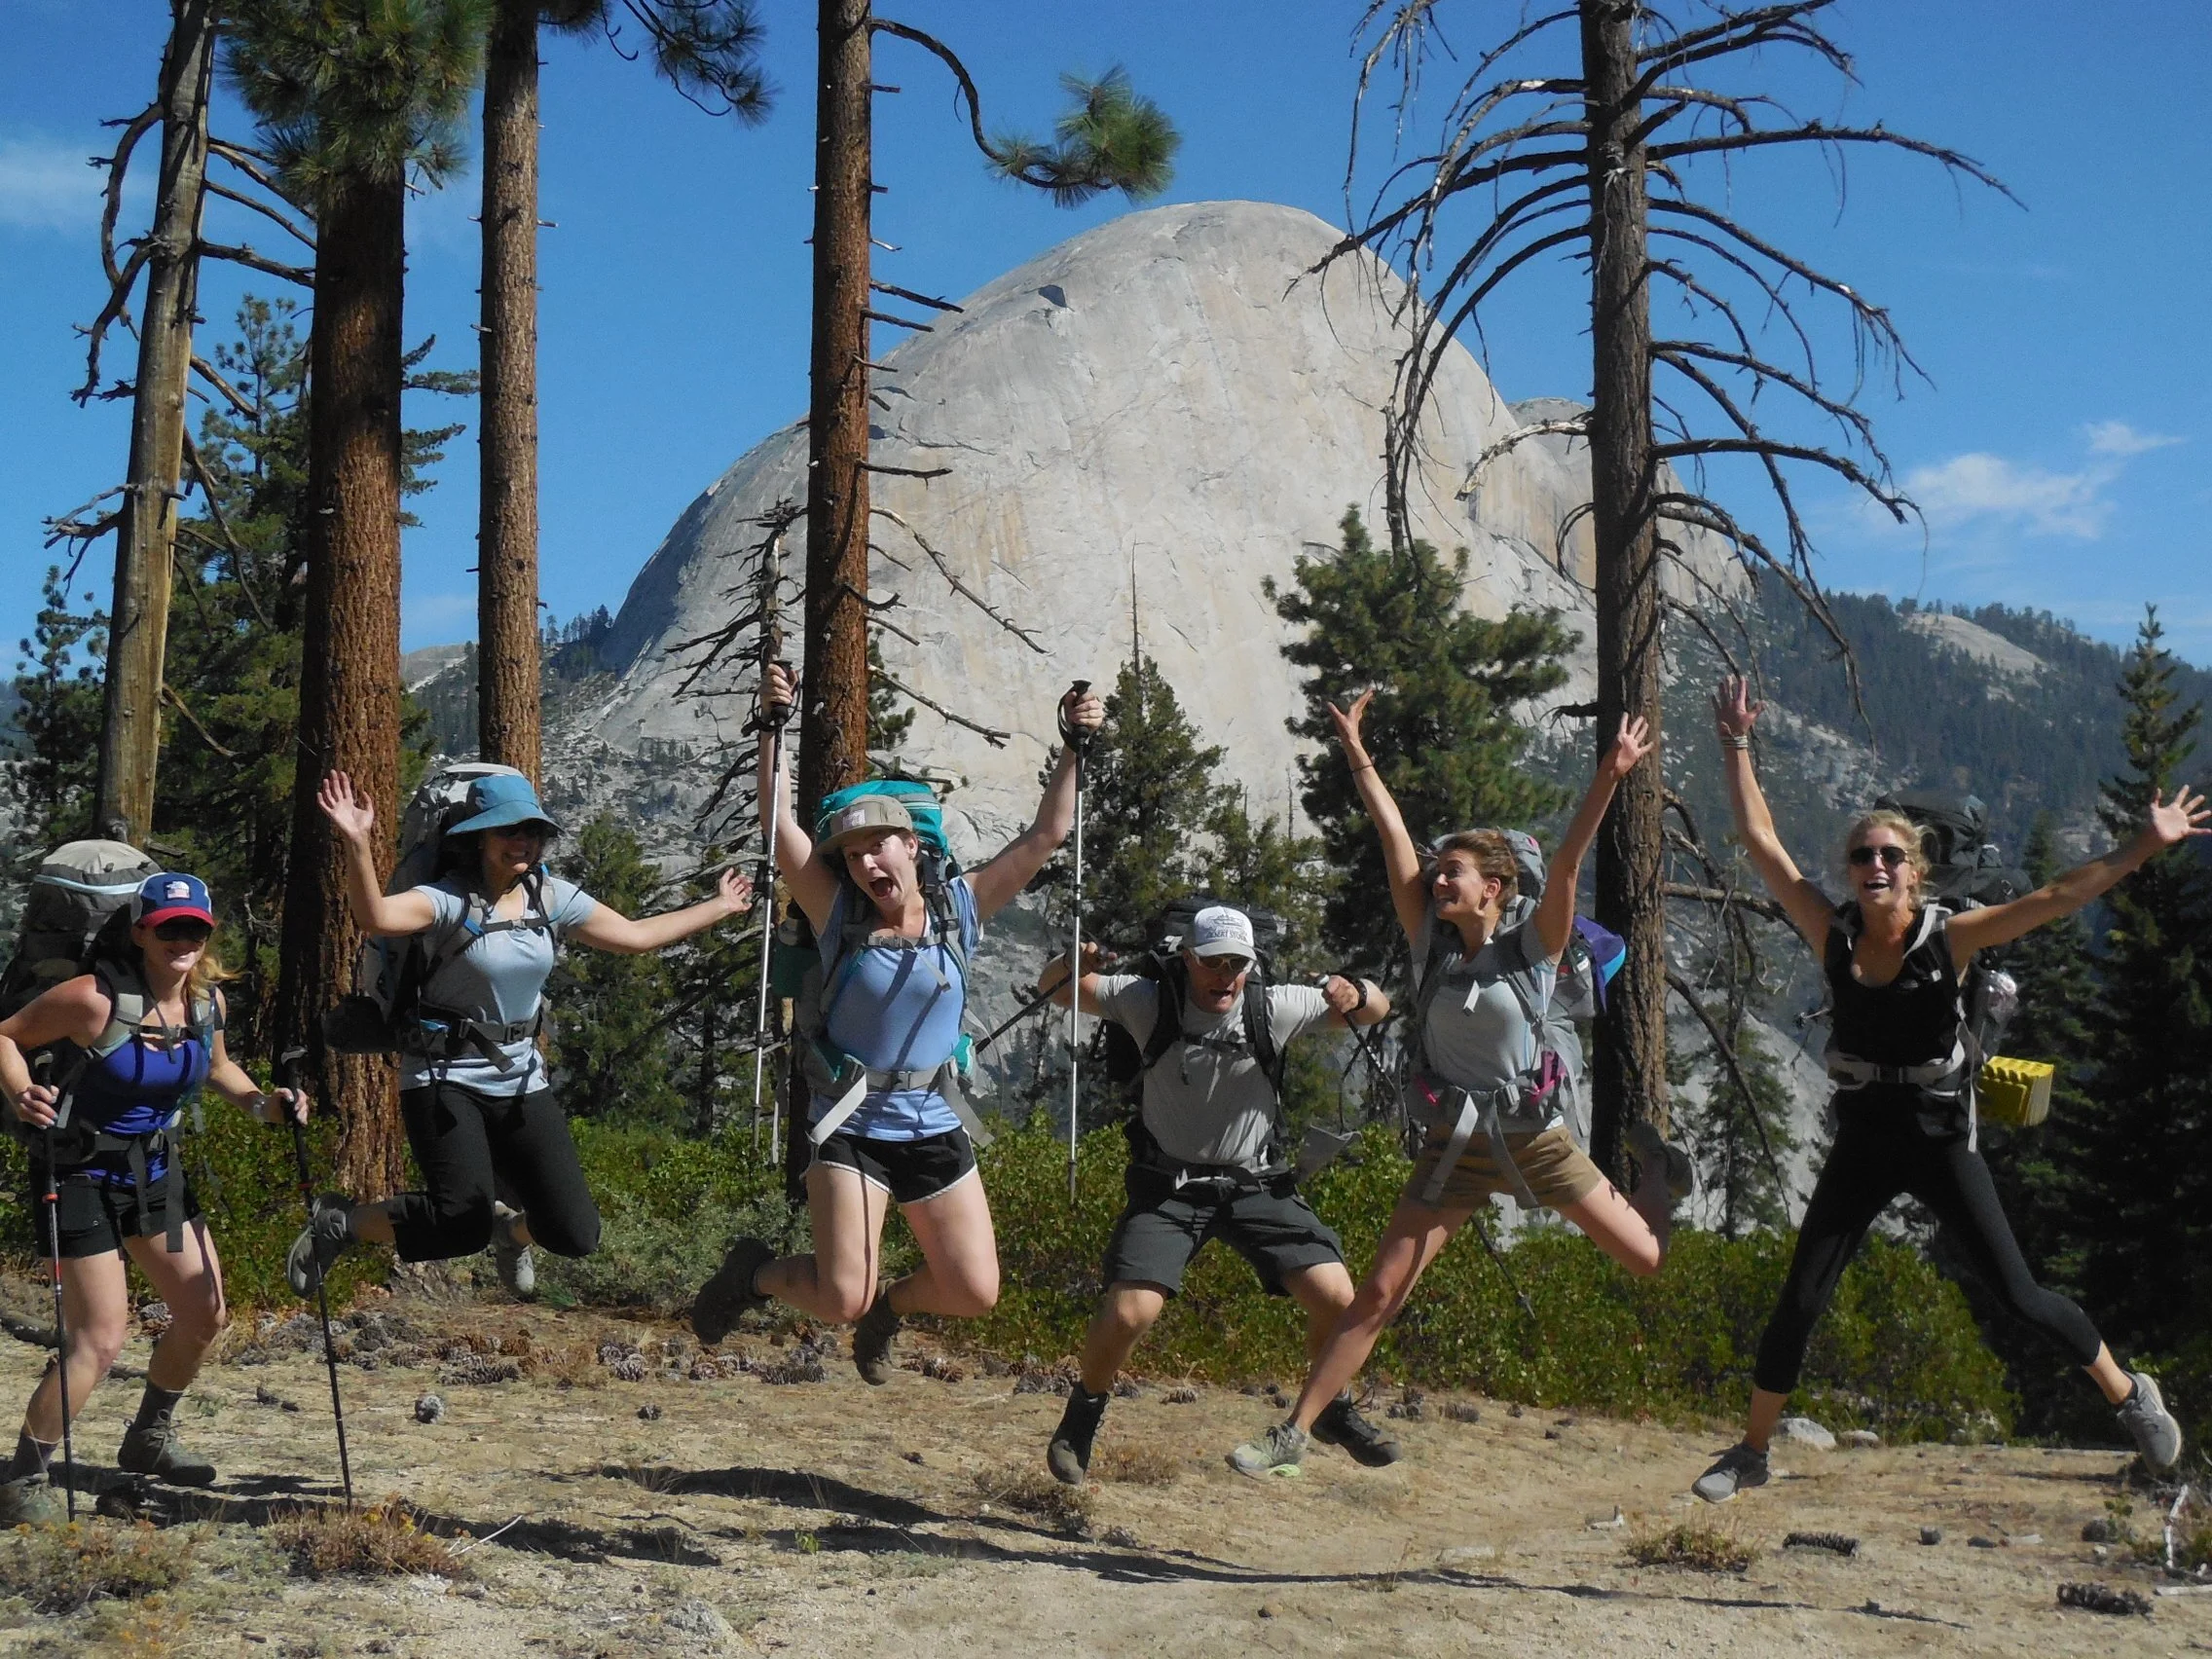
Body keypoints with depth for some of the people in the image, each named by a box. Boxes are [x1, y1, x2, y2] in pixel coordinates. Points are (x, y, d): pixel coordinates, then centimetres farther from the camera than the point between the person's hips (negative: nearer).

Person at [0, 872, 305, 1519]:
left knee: (205, 1315, 11)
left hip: (156, 1169, 7)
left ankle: (149, 1437, 35)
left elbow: (217, 1067, 15)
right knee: (101, 1339, -10)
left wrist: (262, 1103, -2)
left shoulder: (207, 999, -4)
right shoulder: (96, 999, -23)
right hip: (82, 1173, -7)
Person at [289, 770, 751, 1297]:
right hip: (444, 1080, -5)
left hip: (519, 1081, 6)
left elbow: (635, 936, 15)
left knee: (576, 1234, -3)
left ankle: (510, 1226, 36)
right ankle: (338, 1222, 3)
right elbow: (376, 916, -35)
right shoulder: (450, 901, -16)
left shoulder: (553, 898, 3)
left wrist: (718, 908, 21)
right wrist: (357, 844, -50)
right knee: (463, 1222, -25)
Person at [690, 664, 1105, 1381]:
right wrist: (772, 728, -20)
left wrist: (1073, 749, -9)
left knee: (975, 1294, 1)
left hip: (935, 1128, 3)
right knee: (842, 1298, -12)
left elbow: (1046, 836, -1)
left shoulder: (960, 910, -1)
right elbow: (780, 823, -12)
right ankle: (755, 1273, 20)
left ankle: (888, 1304, 33)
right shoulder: (839, 914, -6)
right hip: (849, 1129, -3)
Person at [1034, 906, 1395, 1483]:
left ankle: (1334, 1410, 19)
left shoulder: (1274, 1009, -6)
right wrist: (1076, 963, -29)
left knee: (1336, 1298, -10)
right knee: (1127, 1313, -19)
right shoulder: (1149, 1002, -10)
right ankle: (1082, 1417, 12)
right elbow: (1052, 987, -6)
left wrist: (1354, 994, -21)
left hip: (1256, 1186, 2)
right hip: (1169, 1186, -2)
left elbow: (1377, 1011, 3)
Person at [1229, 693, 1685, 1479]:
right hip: (1453, 1143, 2)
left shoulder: (1531, 944, -10)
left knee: (1645, 1258, 5)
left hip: (1532, 1136, -2)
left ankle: (1654, 1164, 38)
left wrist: (1608, 780, -36)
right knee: (1379, 1294, -2)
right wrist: (1357, 758, -11)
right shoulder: (1432, 942, -3)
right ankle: (1292, 1434, 5)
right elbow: (1396, 843, -8)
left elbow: (1566, 864, -24)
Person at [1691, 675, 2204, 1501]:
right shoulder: (1832, 936, -7)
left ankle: (2131, 1396, 28)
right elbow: (1759, 840, -7)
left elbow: (2058, 897, -17)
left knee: (2020, 1295, 3)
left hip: (1941, 1139, -2)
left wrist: (2142, 846, -24)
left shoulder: (1951, 938, -12)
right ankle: (1751, 1453, 16)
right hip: (1861, 1143, 2)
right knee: (1798, 1303, 1)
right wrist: (1736, 746, -9)